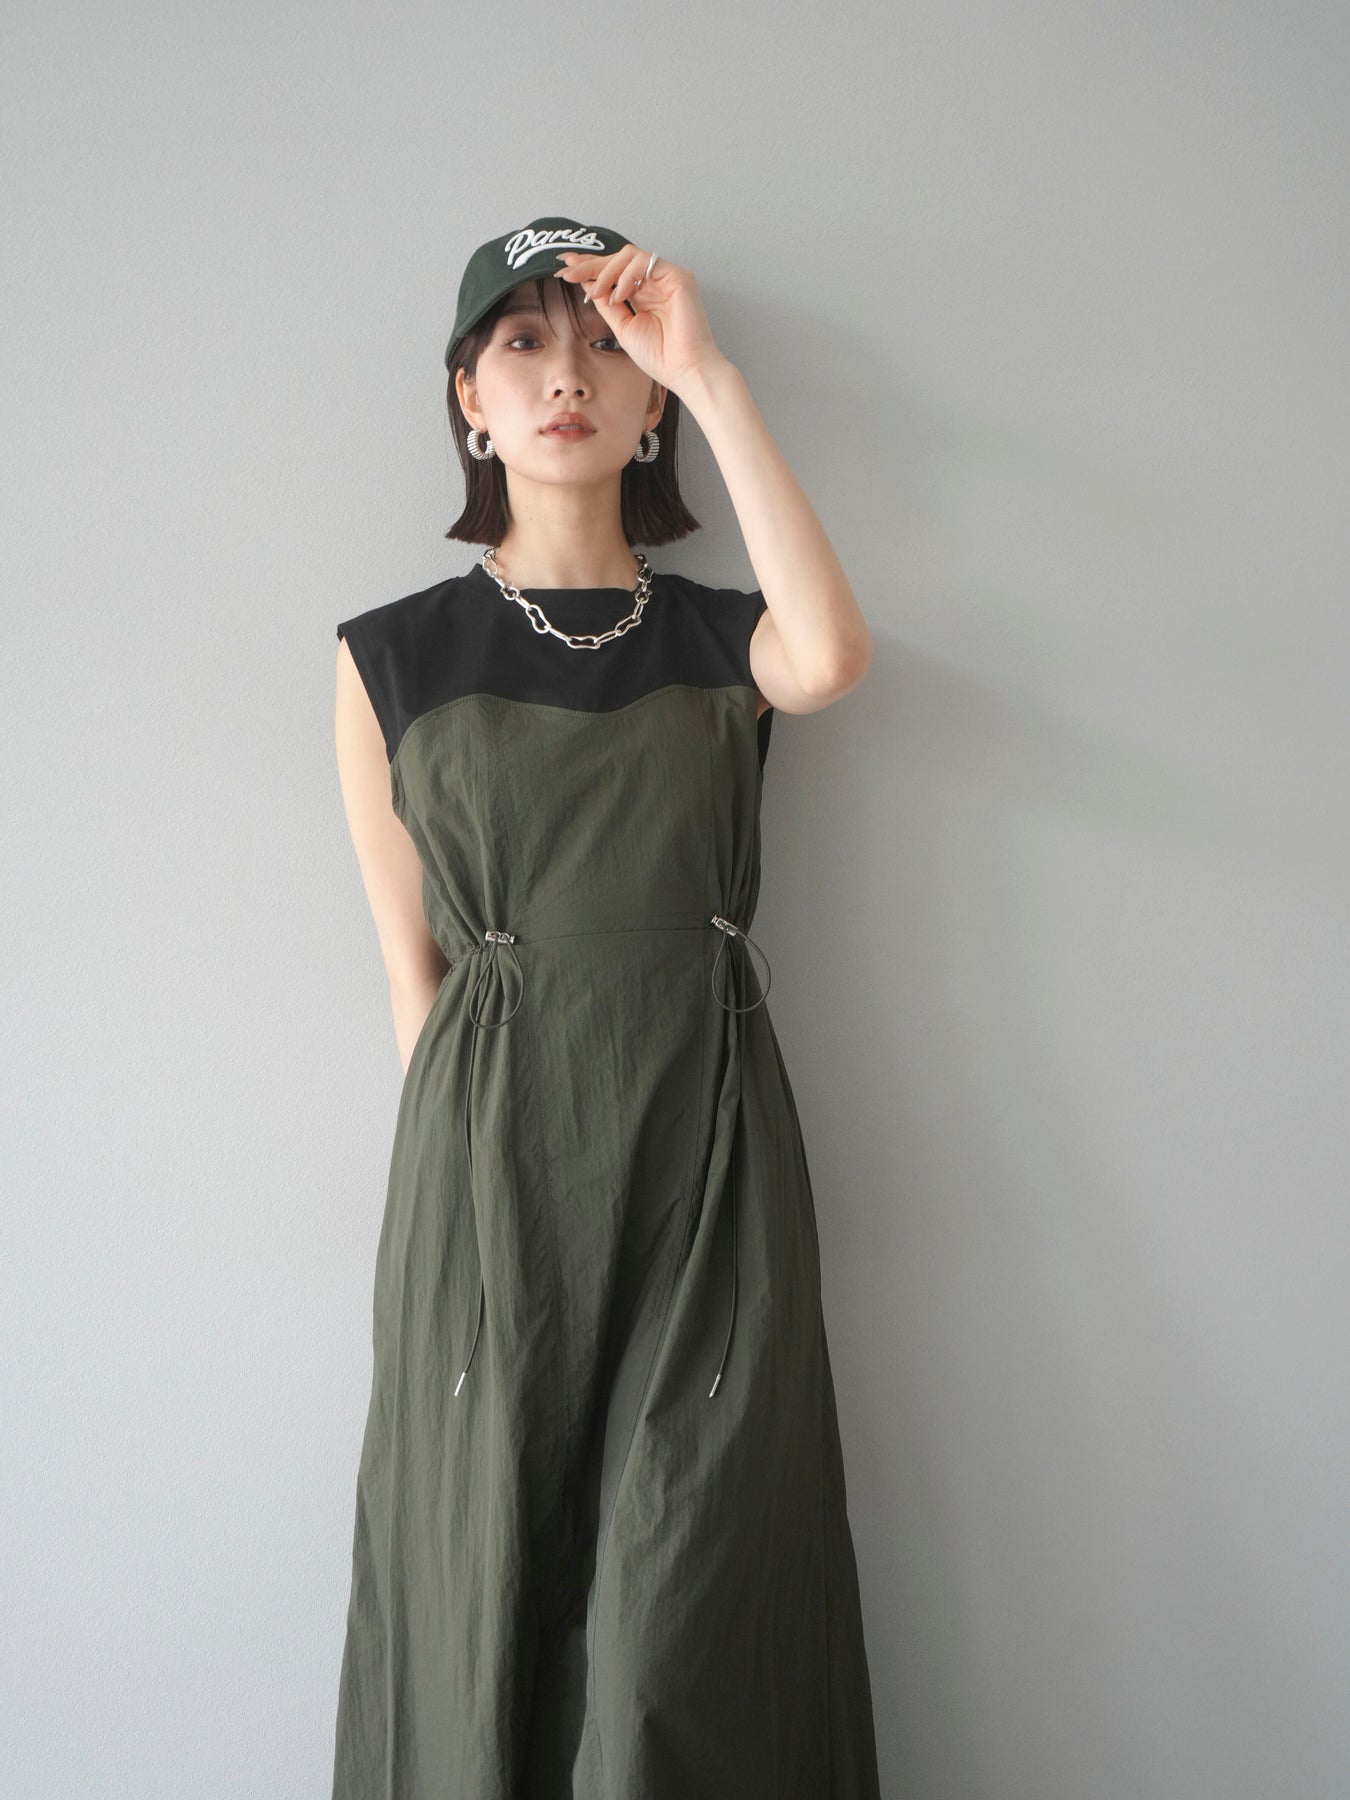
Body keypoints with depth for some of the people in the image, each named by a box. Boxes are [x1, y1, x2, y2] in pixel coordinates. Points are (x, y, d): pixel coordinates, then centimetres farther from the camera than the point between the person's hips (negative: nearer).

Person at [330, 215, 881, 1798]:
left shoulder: (722, 638, 9)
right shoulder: (390, 656, 7)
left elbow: (829, 661, -17)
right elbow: (414, 971, 5)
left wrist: (707, 370, -12)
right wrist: (465, 1161, -1)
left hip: (706, 1148, 1)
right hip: (494, 1155, 0)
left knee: (688, 1627, 1)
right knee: (493, 1595, 6)